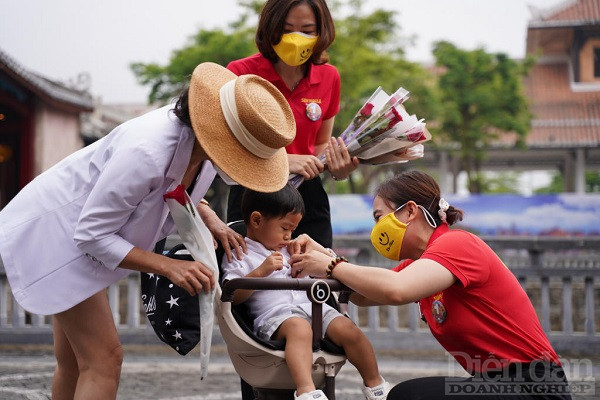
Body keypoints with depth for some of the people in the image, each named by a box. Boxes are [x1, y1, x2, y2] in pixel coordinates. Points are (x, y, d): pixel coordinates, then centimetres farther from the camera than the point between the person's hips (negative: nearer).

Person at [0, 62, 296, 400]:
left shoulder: (200, 141, -12)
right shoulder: (146, 153, -37)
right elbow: (92, 235, -27)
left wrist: (209, 219, -6)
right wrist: (169, 267, -29)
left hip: (80, 234, 9)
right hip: (54, 230, -9)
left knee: (75, 363, 16)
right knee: (104, 360, -12)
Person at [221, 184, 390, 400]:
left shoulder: (288, 250, 30)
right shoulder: (240, 255, 8)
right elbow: (231, 296, -7)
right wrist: (261, 271, -15)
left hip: (310, 306, 7)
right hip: (273, 315, -7)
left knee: (347, 328, -18)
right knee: (298, 327, -40)